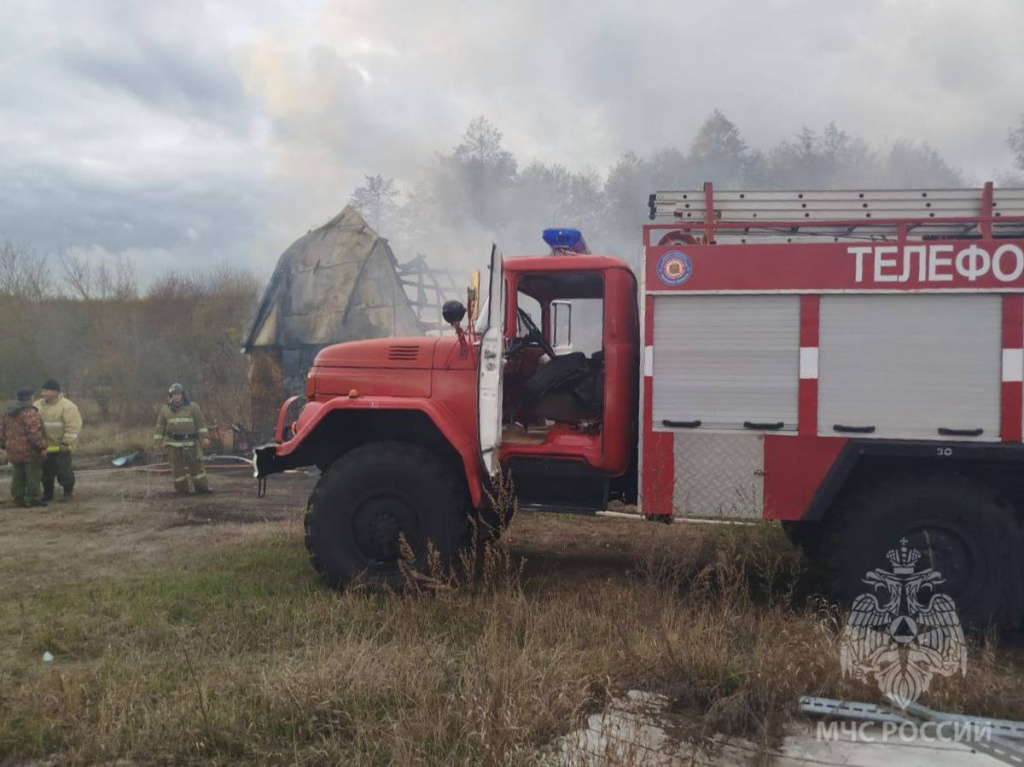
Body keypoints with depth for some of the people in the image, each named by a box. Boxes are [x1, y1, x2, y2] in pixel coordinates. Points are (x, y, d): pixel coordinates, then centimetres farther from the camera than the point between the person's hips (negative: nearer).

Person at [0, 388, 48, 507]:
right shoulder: (30, 413, -15)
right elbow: (34, 433, -21)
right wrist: (42, 447, -18)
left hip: (14, 452, 8)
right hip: (30, 451, -8)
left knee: (18, 476, 14)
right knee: (33, 475, -1)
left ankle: (18, 499, 17)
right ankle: (33, 499, -1)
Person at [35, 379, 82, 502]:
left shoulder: (67, 406, -13)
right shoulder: (38, 405, 8)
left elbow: (73, 427, -17)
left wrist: (66, 443, -19)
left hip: (60, 447, -6)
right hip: (44, 446, 6)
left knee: (64, 471, -1)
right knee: (46, 471, 13)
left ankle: (68, 492, 18)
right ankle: (47, 493, 28)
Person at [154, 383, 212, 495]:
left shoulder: (192, 407, 3)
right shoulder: (165, 409, 10)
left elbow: (201, 423, -1)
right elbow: (160, 426, 12)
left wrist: (205, 437, -9)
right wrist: (157, 441, 7)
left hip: (190, 443, -2)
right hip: (173, 444, 2)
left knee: (196, 465, -1)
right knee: (178, 468, 3)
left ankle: (202, 486, 8)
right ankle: (182, 489, 12)